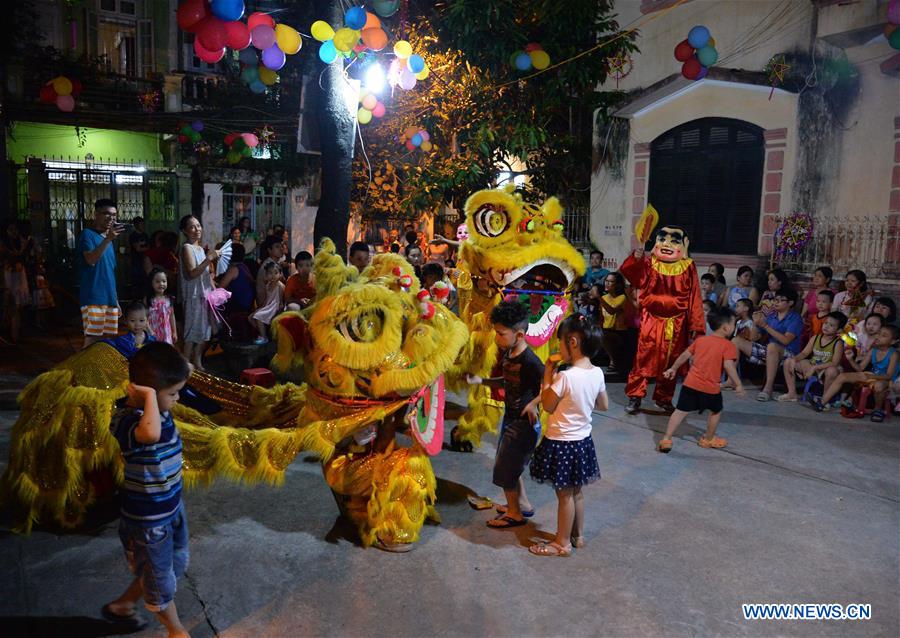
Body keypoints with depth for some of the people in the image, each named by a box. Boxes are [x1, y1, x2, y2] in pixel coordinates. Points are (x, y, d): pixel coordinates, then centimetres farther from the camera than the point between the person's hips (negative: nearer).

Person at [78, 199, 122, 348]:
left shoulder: (109, 240, 18)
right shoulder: (88, 234, -3)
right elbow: (91, 259, -21)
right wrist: (108, 239, -29)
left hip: (110, 298, 7)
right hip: (93, 298, -7)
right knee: (92, 338, -10)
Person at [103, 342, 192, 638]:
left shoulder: (158, 408, -5)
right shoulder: (126, 419, -30)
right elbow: (150, 434, -56)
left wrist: (182, 369, -4)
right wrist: (150, 396, -43)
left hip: (171, 504, 9)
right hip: (148, 517, -9)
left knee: (177, 564, 27)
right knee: (160, 578, 15)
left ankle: (121, 605, 46)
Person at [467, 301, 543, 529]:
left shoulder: (529, 361, -27)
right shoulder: (507, 354, -1)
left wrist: (534, 403, -36)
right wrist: (481, 380, 5)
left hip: (524, 423, -9)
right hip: (510, 417, 9)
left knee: (504, 468, 5)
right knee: (510, 465, 21)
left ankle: (514, 514, 24)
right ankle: (523, 504, 40)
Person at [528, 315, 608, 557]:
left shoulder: (565, 377, -26)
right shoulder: (597, 373, -4)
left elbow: (547, 405, -13)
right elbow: (604, 405, 8)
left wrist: (548, 373, -9)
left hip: (561, 443, -7)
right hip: (583, 440, 7)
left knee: (564, 495, 7)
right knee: (576, 492, 21)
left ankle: (562, 543, 21)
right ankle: (578, 535, 36)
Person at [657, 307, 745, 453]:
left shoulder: (700, 340, 11)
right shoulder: (728, 345, -6)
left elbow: (685, 355, 17)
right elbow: (729, 366, -17)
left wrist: (673, 368, 28)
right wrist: (738, 385, -12)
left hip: (690, 383, 4)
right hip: (711, 387, -4)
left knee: (681, 411, 6)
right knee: (716, 411, 22)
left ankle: (666, 439, 1)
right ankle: (708, 439, 34)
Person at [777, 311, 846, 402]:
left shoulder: (838, 343, -14)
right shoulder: (815, 338, 2)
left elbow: (834, 363, -22)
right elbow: (804, 353, 4)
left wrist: (815, 368, -27)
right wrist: (794, 359, -18)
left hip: (825, 370, -6)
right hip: (812, 365, 6)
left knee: (832, 371, -41)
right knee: (788, 361, -5)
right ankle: (792, 393, 1)